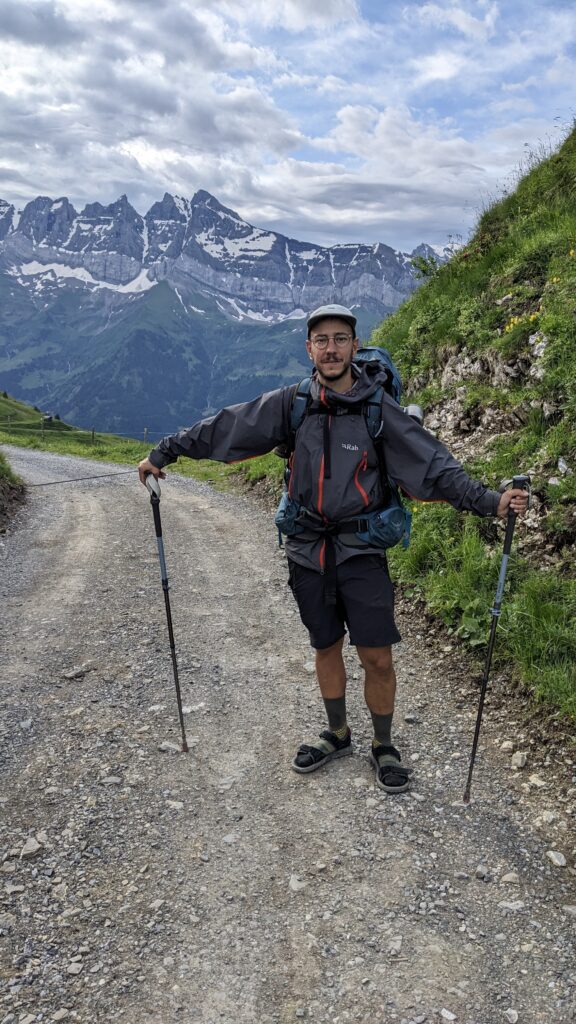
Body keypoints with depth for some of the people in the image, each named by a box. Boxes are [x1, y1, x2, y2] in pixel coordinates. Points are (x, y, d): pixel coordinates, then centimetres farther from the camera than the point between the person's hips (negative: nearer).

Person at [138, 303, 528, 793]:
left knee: (377, 657, 0)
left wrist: (491, 501, -23)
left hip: (361, 550, -2)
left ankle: (384, 745, 26)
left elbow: (435, 466, -11)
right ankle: (338, 735, 38)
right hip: (309, 550, 2)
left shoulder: (378, 408, -9)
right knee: (326, 647, 16)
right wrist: (163, 452, 7)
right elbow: (222, 428, 4)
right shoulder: (290, 403, -2)